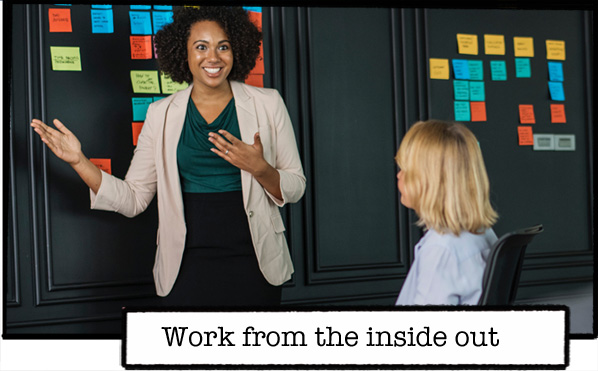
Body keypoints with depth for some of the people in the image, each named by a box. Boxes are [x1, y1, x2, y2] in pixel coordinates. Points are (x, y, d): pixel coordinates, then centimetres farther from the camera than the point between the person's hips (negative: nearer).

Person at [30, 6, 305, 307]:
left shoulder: (267, 104, 1)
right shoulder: (161, 114, 4)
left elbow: (295, 189, 3)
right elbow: (133, 199, 4)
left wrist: (260, 169, -17)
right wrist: (79, 161, -7)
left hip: (253, 261, 0)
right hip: (188, 266, 1)